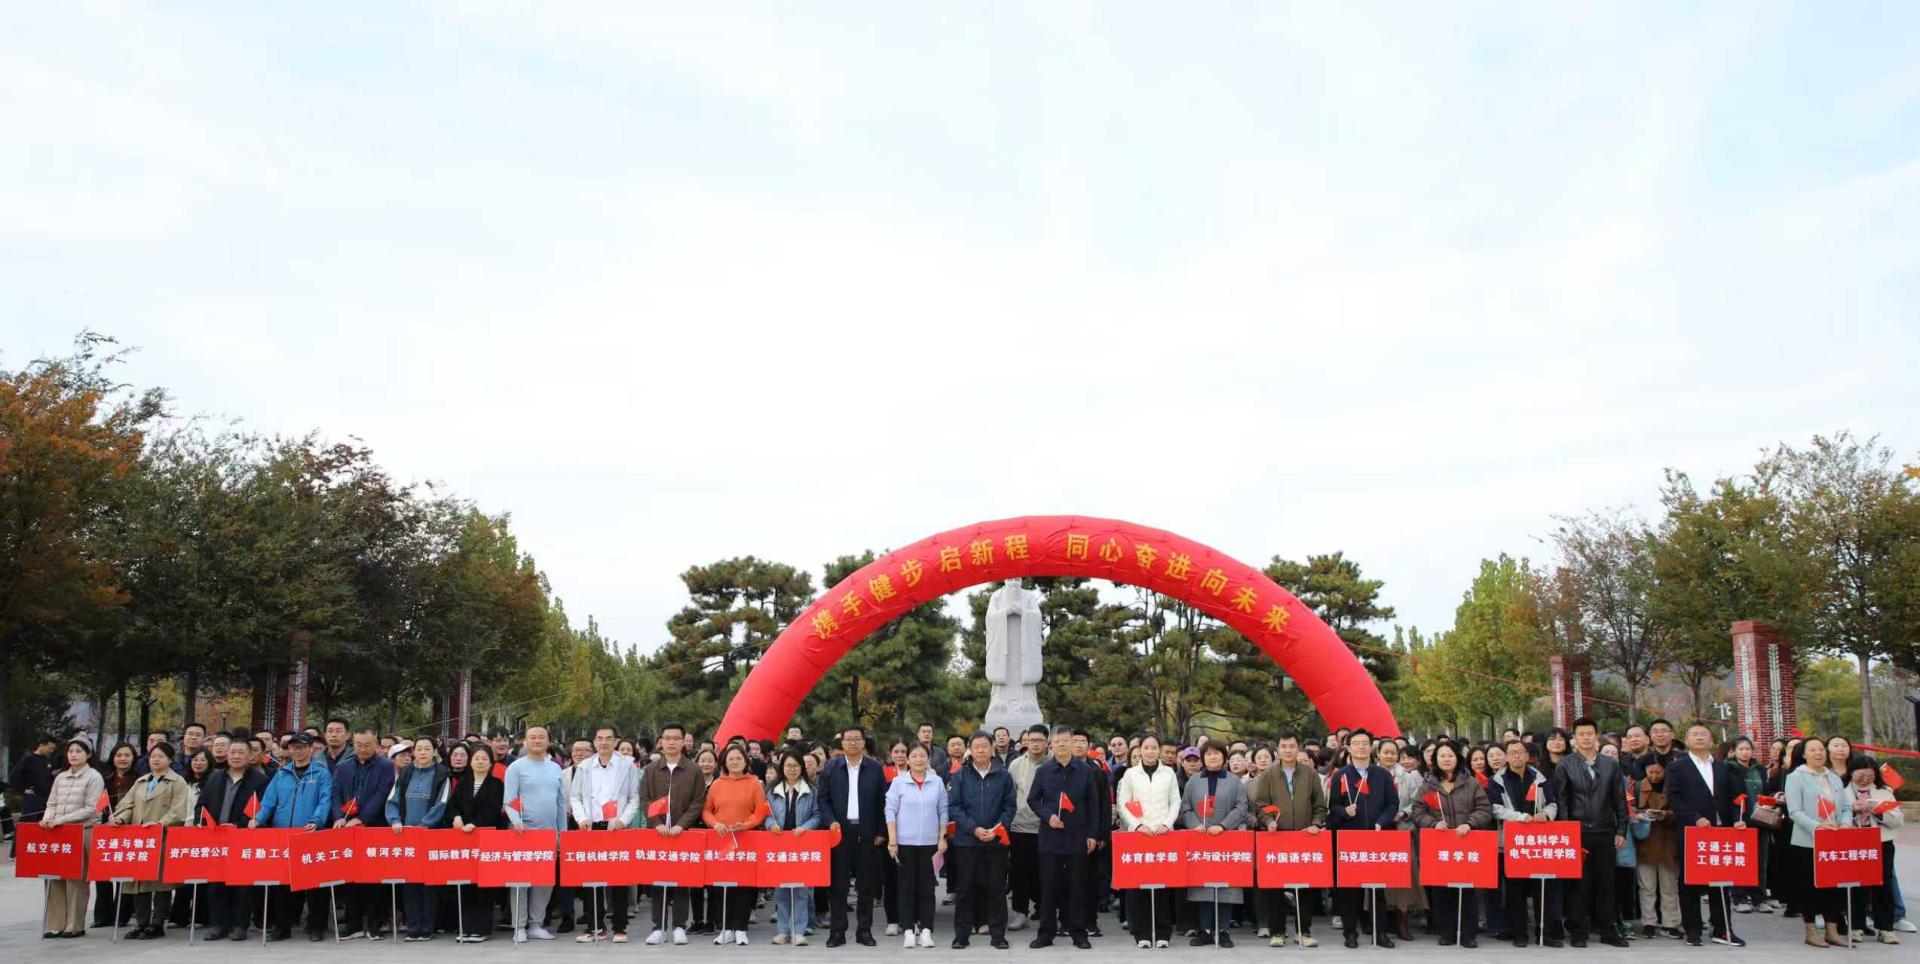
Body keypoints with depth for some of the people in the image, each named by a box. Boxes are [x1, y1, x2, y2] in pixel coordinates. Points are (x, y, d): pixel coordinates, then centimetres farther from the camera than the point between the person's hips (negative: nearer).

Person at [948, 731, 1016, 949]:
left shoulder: (1004, 776, 3)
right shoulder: (960, 776, 2)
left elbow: (1009, 807, 3)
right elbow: (953, 807, -2)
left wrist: (997, 829, -12)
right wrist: (974, 829, -13)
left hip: (997, 841, 0)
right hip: (966, 840, 0)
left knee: (996, 889, 5)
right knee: (964, 889, 5)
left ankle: (998, 933, 14)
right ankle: (962, 933, 14)